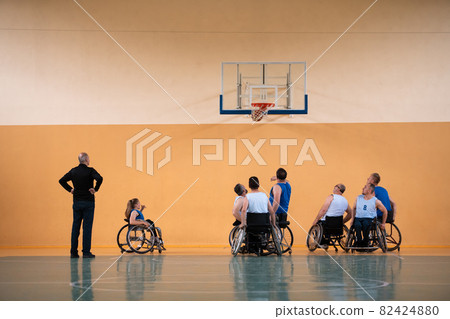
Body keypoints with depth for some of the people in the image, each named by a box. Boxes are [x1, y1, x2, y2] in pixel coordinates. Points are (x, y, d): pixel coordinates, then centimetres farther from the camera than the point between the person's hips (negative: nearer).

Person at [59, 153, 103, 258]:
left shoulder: (73, 171, 6)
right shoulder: (90, 170, -9)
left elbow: (62, 180, 11)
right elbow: (99, 179, -26)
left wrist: (70, 189, 12)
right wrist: (95, 189, -13)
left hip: (76, 202, 4)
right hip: (88, 202, -4)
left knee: (75, 226, 8)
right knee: (87, 226, -2)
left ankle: (73, 252, 9)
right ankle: (86, 252, -3)